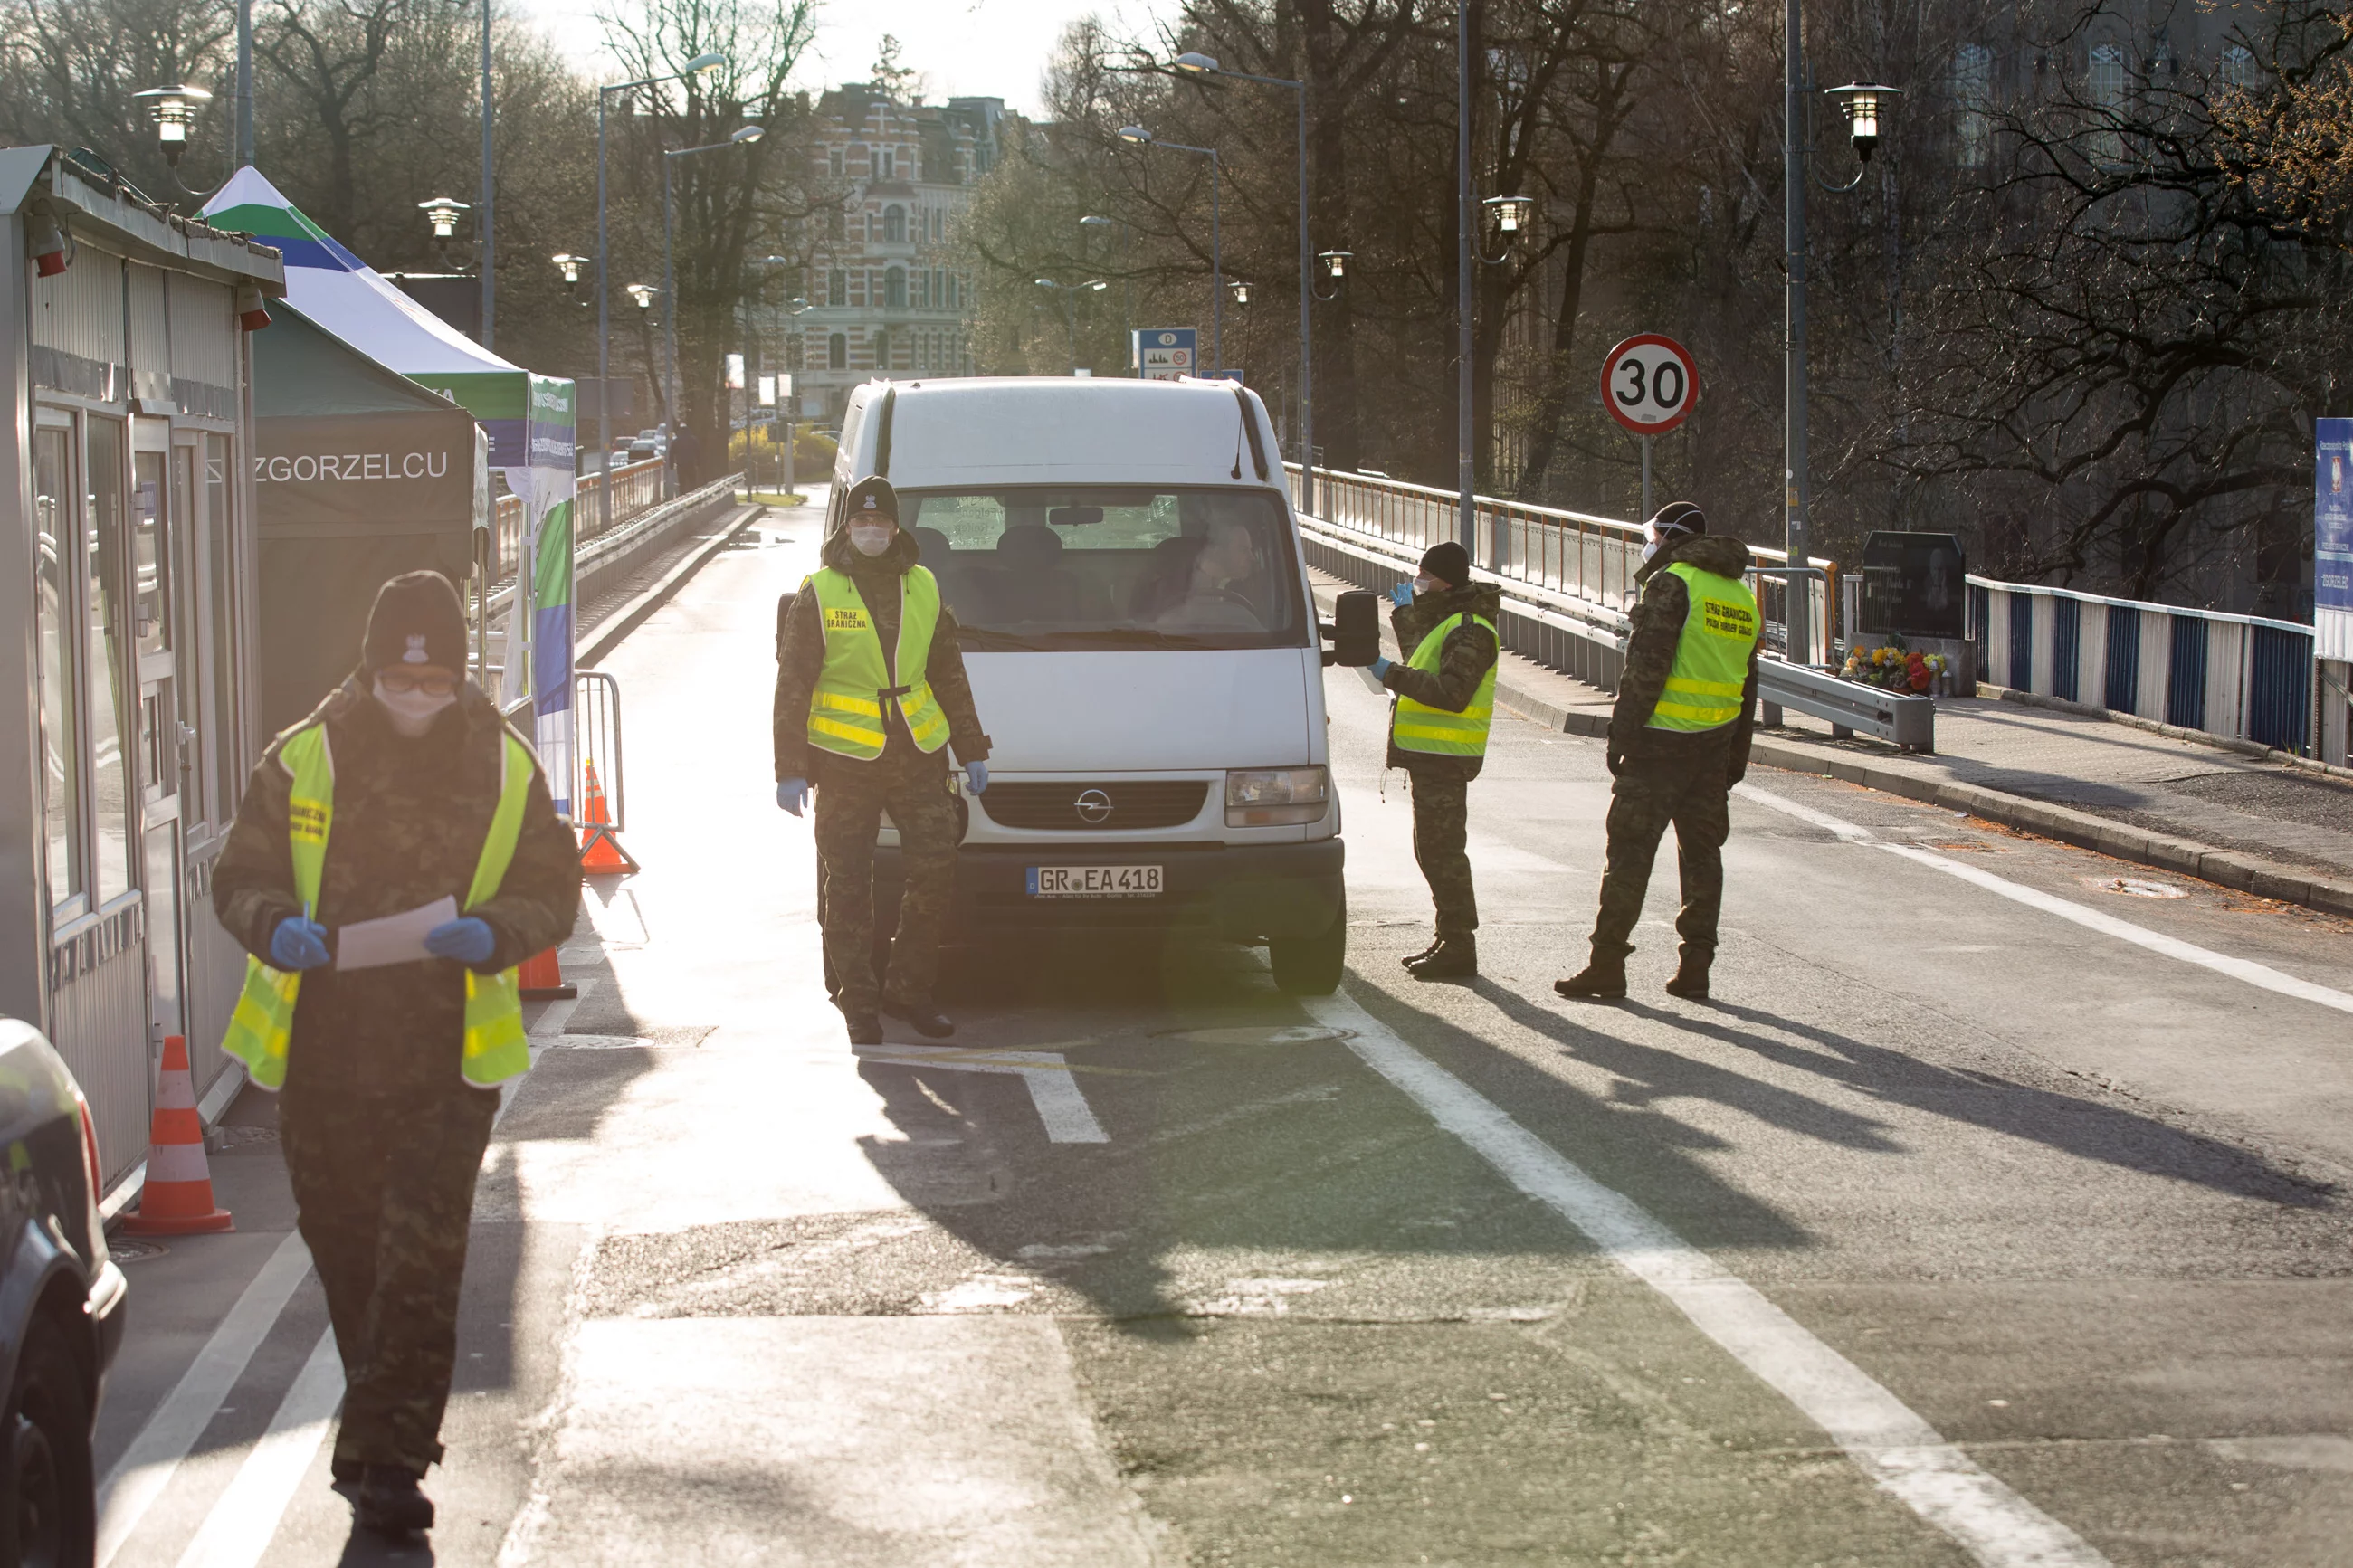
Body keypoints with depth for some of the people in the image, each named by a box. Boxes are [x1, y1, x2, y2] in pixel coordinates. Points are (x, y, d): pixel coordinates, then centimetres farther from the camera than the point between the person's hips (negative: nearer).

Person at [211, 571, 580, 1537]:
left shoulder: (504, 767, 2)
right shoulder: (302, 761, 1)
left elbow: (553, 893, 6)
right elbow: (239, 878, 4)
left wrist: (493, 933, -16)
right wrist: (277, 925, -19)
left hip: (445, 1064, -2)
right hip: (322, 1052, 2)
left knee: (421, 1266, -10)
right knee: (346, 1253, 14)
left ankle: (391, 1463, -8)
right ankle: (384, 1420, 36)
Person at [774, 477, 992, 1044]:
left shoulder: (923, 590, 9)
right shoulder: (818, 596, -2)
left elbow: (949, 674, 17)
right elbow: (791, 688, -2)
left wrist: (971, 750, 14)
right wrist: (790, 770, -7)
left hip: (917, 757, 3)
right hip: (844, 763, -3)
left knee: (935, 870, -1)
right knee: (849, 886, 1)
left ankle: (908, 988, 15)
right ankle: (860, 1004, 12)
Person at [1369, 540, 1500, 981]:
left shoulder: (1469, 631, -16)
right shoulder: (1444, 621, 17)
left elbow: (1451, 693, -27)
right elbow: (1423, 664, 35)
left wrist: (1392, 675, -25)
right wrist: (1405, 614, 35)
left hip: (1444, 760, -11)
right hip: (1431, 757, 11)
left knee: (1442, 851, -10)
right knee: (1433, 850, 16)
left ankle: (1459, 947, -8)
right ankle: (1449, 938, 24)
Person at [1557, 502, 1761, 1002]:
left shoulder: (1672, 584, -10)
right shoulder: (1741, 597, 15)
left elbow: (1646, 666, -16)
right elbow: (1747, 685, 18)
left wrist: (1622, 734, -13)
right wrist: (1736, 755, 23)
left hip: (1661, 740, -7)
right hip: (1715, 745, 7)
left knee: (1630, 850, -2)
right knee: (1702, 852, 11)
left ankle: (1607, 964, -3)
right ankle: (1695, 968, 10)